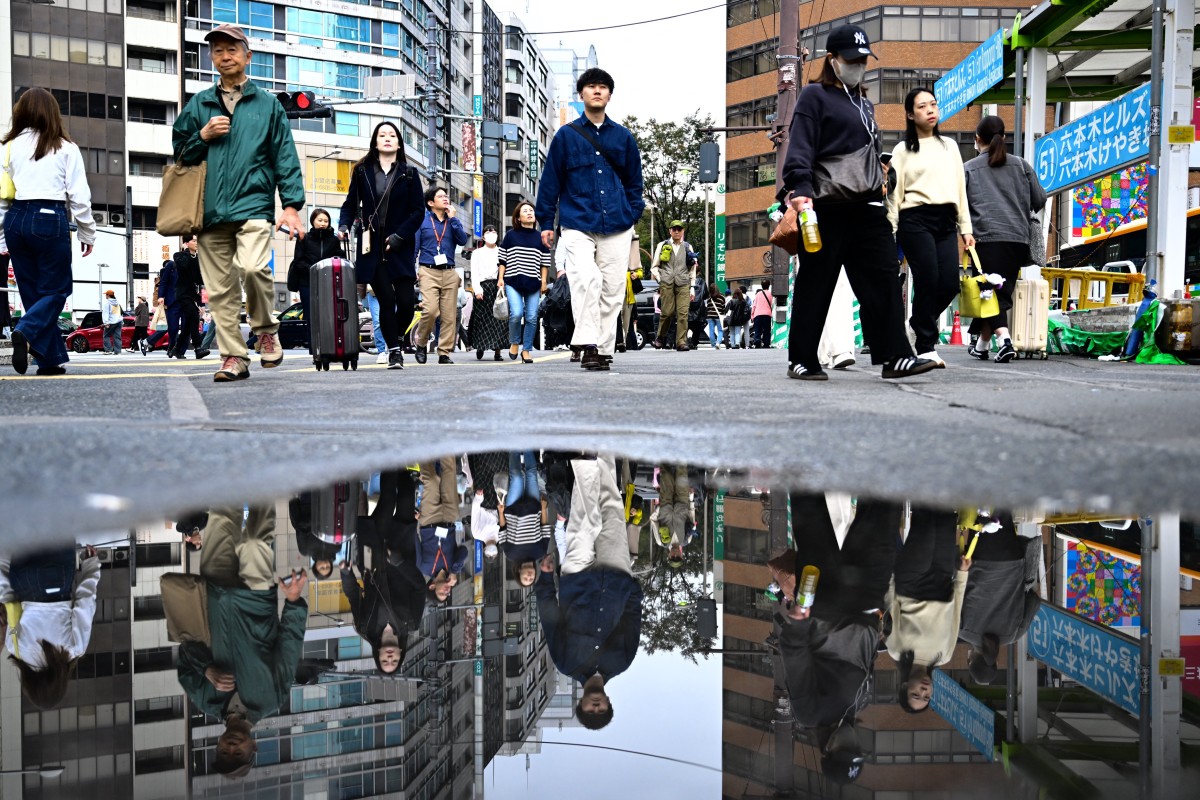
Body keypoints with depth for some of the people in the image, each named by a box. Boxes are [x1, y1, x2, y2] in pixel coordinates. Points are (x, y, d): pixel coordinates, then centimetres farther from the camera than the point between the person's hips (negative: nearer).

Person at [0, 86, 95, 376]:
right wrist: (87, 233, 10)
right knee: (56, 289, 5)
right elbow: (79, 195, 0)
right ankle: (26, 332, -23)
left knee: (32, 291, 11)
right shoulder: (65, 148, 2)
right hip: (49, 219, -3)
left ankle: (51, 358, 9)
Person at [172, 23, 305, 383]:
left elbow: (285, 157, 6)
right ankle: (233, 357, 8)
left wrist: (292, 205, -4)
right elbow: (180, 154, 20)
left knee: (253, 267, -25)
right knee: (220, 289, 1)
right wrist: (203, 137, 0)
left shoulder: (267, 104, 11)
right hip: (211, 210, 3)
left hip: (253, 205, -3)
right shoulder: (198, 104, 17)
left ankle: (266, 329, 0)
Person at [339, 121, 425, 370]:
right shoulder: (362, 171, 10)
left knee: (406, 300, -8)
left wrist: (400, 236, -9)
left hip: (400, 247, 0)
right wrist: (344, 226, -8)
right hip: (371, 246, 0)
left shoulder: (409, 173, 7)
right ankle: (394, 350, 6)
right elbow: (351, 203, 11)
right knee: (386, 300, -4)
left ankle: (396, 339, 19)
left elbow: (418, 211, 3)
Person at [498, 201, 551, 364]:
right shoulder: (510, 235, 7)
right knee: (516, 313, -18)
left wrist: (544, 281, 4)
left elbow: (545, 262, 12)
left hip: (533, 283, 2)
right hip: (513, 281, -2)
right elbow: (503, 259, 7)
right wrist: (501, 278, 0)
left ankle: (526, 350, 9)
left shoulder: (540, 238, 10)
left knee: (532, 317, -2)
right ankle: (514, 342, 7)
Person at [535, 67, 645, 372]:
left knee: (612, 289, 2)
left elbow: (634, 180, 19)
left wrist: (633, 216, 9)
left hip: (617, 227, 3)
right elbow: (550, 181, 8)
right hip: (578, 225, -3)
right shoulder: (566, 135, 7)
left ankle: (603, 350, 11)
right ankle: (587, 345, -20)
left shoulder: (623, 137, 13)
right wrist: (546, 223, 5)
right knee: (587, 279, -23)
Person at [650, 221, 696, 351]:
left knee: (683, 313, -10)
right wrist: (660, 280, 1)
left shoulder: (688, 247, 19)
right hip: (666, 284, -1)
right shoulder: (662, 246, 15)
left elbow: (692, 269, 19)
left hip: (683, 284, 1)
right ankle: (660, 338, 13)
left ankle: (681, 342, -10)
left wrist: (692, 288, 11)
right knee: (667, 312, -8)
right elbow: (654, 267, 15)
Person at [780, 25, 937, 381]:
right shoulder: (815, 96, 0)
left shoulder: (863, 102, 24)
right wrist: (800, 189, -23)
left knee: (883, 278, -2)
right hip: (827, 208, -7)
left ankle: (894, 357, -4)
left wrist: (878, 181, 23)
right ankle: (801, 361, 8)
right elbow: (800, 148, -11)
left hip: (866, 206, 7)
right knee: (815, 285, -1)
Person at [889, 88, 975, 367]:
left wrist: (966, 228, 12)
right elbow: (895, 193, 1)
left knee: (949, 284, -6)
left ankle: (919, 323, 20)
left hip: (946, 221, 4)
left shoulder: (950, 146, 20)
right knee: (927, 282, -10)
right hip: (915, 220, -4)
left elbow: (960, 188, 18)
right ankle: (926, 348, -1)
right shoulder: (903, 150, 6)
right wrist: (890, 233, -6)